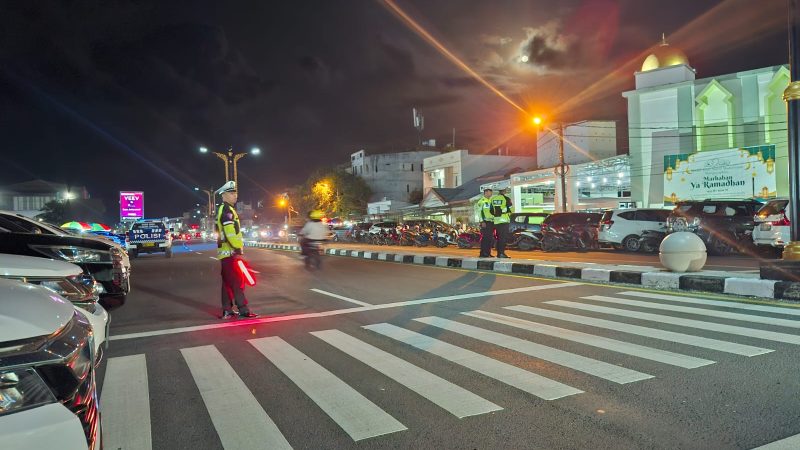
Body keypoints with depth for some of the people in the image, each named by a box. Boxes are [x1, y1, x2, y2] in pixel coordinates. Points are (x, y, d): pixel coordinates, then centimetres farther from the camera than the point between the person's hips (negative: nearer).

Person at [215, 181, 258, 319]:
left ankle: (227, 311, 17)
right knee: (238, 281, -10)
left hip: (225, 252, 11)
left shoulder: (222, 210, 21)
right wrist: (238, 248, -20)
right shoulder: (227, 210, -13)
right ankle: (243, 310, -10)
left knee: (227, 282, 12)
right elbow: (231, 232, -22)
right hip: (231, 252, -11)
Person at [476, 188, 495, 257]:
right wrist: (482, 221, -18)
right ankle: (483, 253, -8)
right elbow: (479, 212, -10)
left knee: (490, 238, 7)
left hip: (492, 221, 8)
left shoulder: (491, 200, 20)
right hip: (485, 222, -8)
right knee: (484, 238, -10)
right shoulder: (482, 201, -4)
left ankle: (488, 253, 13)